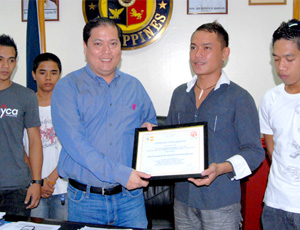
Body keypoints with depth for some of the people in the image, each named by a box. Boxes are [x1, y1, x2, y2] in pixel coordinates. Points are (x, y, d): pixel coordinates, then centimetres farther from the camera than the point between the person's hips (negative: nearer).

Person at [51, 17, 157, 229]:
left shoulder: (134, 86, 9)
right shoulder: (67, 87, -5)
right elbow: (74, 142, -17)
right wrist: (120, 173, -23)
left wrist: (149, 129, -3)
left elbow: (152, 125, 22)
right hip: (85, 200, -2)